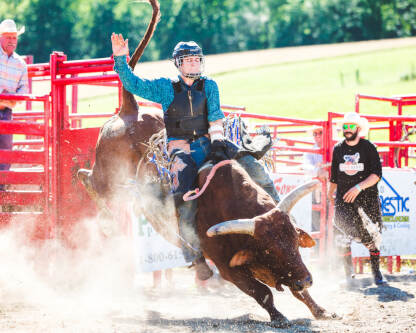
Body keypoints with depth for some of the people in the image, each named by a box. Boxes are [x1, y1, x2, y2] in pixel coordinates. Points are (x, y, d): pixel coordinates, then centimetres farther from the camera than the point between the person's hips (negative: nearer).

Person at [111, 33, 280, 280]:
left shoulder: (209, 86, 12)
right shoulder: (165, 88, 8)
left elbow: (216, 118, 2)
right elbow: (133, 84, 3)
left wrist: (218, 143, -15)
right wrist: (120, 60, -9)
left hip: (207, 142, 2)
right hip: (181, 149, -2)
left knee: (252, 166, -19)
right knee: (185, 204, -21)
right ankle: (197, 257, -11)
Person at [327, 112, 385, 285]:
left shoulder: (368, 147, -4)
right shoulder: (338, 149, 6)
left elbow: (376, 174, -11)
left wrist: (358, 187, -20)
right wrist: (330, 193, 25)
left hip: (367, 196, -2)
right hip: (344, 199, 2)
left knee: (373, 235, 0)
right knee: (342, 237, -5)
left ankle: (376, 271, 14)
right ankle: (347, 272, 8)